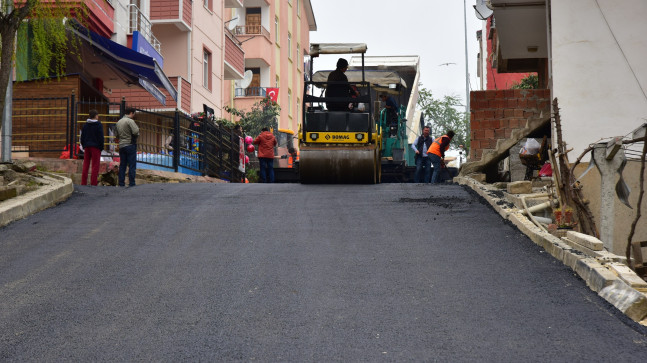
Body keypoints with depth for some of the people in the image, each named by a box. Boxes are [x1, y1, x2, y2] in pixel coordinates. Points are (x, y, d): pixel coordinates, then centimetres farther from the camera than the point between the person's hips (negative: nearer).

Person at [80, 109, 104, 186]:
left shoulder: (85, 125, 8)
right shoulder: (98, 125, -7)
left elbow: (82, 136, 11)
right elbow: (101, 137, -9)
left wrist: (84, 146, 18)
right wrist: (101, 147, -1)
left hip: (87, 146, 5)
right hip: (96, 147, -5)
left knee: (85, 165, 9)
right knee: (95, 166, -2)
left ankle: (83, 183, 8)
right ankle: (93, 183, -5)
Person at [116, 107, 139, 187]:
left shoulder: (119, 122, 14)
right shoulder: (130, 121, -11)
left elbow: (117, 134, 19)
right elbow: (136, 132, -22)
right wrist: (137, 135, -3)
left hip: (121, 146, 7)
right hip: (130, 145, -7)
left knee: (122, 165, 10)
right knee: (132, 165, -4)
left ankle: (121, 183, 11)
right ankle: (131, 184, -6)